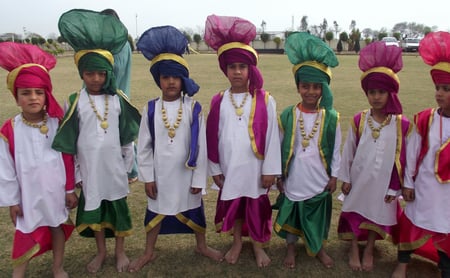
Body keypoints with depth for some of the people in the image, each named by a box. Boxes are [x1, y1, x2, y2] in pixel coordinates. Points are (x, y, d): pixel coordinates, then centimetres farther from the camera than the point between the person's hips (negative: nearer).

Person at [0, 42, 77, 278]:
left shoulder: (57, 124, -9)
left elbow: (68, 159, -3)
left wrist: (70, 190, 1)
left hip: (56, 189, 2)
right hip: (28, 193, -1)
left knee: (58, 226, 17)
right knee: (26, 234, 10)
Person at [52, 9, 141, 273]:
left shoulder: (118, 99, -4)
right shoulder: (75, 101, -7)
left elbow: (128, 137, 2)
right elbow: (67, 141, -3)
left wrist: (129, 167, 4)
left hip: (114, 167, 0)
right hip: (90, 168, 0)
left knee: (118, 208, 11)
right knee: (94, 209, 13)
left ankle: (120, 251, 31)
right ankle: (101, 251, 34)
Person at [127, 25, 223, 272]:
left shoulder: (193, 108, -10)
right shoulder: (151, 109, -7)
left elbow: (200, 146, -7)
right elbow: (144, 146, -2)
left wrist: (199, 178, -6)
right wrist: (148, 177, -2)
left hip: (187, 172, -1)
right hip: (160, 173, 1)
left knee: (193, 210, 18)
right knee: (156, 211, 18)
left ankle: (202, 246, 43)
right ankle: (149, 252, 39)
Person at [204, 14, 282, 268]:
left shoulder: (265, 101, -8)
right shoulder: (218, 102, -3)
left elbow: (272, 137, -6)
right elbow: (212, 138, 2)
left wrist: (270, 169, -6)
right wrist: (215, 168, 3)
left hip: (255, 168, -2)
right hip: (229, 168, 2)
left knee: (257, 208, 13)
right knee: (232, 206, 18)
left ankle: (258, 246, 35)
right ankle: (237, 243, 40)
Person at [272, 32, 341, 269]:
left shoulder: (331, 117, -8)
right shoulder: (287, 115, -8)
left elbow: (336, 150, 0)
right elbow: (280, 148, -2)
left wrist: (334, 176, 1)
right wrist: (279, 176, 0)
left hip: (319, 180, 0)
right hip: (293, 179, 0)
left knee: (319, 217, 17)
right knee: (291, 216, 15)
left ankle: (319, 249, 41)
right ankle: (291, 249, 38)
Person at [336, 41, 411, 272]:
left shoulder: (402, 124, -14)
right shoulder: (358, 120, -12)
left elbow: (402, 157, -6)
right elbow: (348, 151, -3)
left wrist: (395, 187, -2)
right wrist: (345, 178, 0)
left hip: (384, 181, 0)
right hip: (359, 178, 0)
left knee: (378, 214, 17)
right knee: (355, 212, 15)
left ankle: (369, 250, 40)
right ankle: (354, 249, 37)